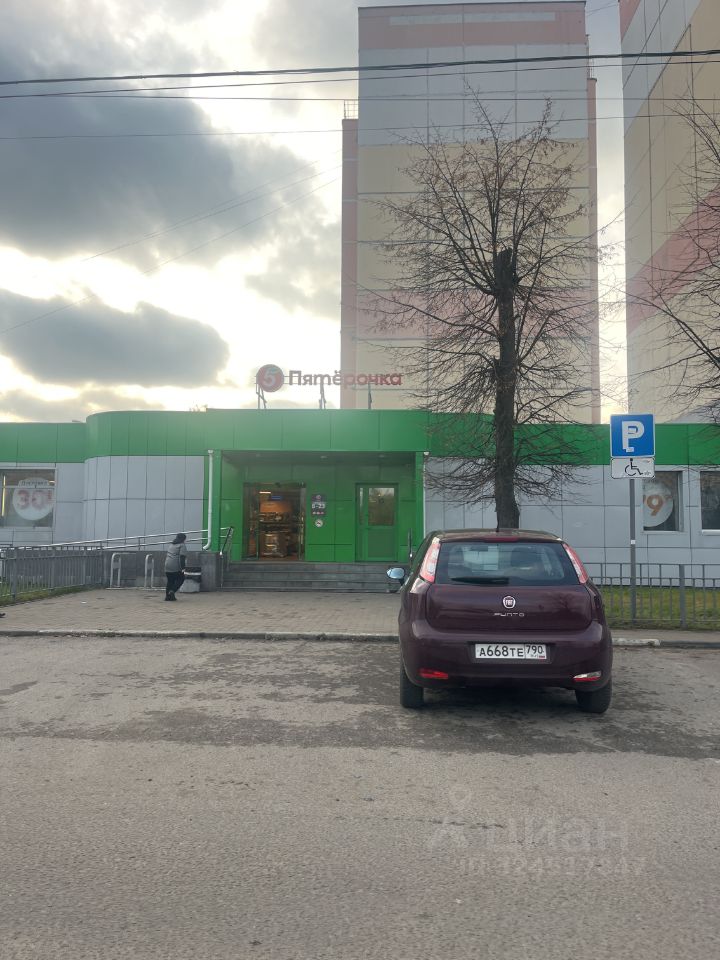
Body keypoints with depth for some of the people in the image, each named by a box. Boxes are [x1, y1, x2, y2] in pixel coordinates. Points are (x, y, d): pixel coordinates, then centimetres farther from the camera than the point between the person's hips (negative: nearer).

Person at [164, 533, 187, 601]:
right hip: (176, 567, -7)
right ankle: (172, 591, -10)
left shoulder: (172, 545, 21)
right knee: (181, 578, 6)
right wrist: (183, 567, -18)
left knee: (170, 581, 13)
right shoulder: (182, 546, -5)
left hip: (167, 567, 7)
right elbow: (182, 557, -15)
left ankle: (168, 596, 12)